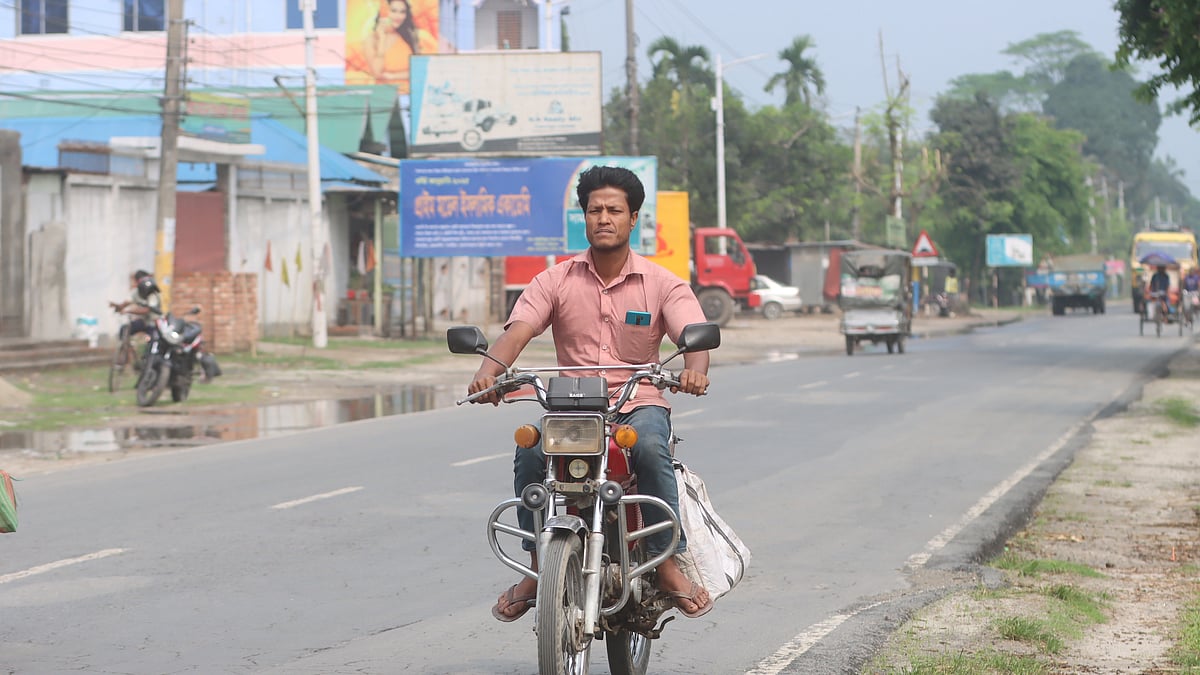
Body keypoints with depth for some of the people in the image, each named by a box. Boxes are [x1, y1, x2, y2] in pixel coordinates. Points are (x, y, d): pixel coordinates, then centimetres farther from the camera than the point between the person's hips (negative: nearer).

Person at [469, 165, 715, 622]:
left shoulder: (662, 284, 2)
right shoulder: (556, 281, 6)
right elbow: (517, 331, -8)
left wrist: (695, 369, -39)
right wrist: (488, 371, -31)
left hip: (639, 403, -1)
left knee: (650, 447, -36)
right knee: (531, 449, -30)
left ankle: (668, 563, -23)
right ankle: (538, 567, -16)